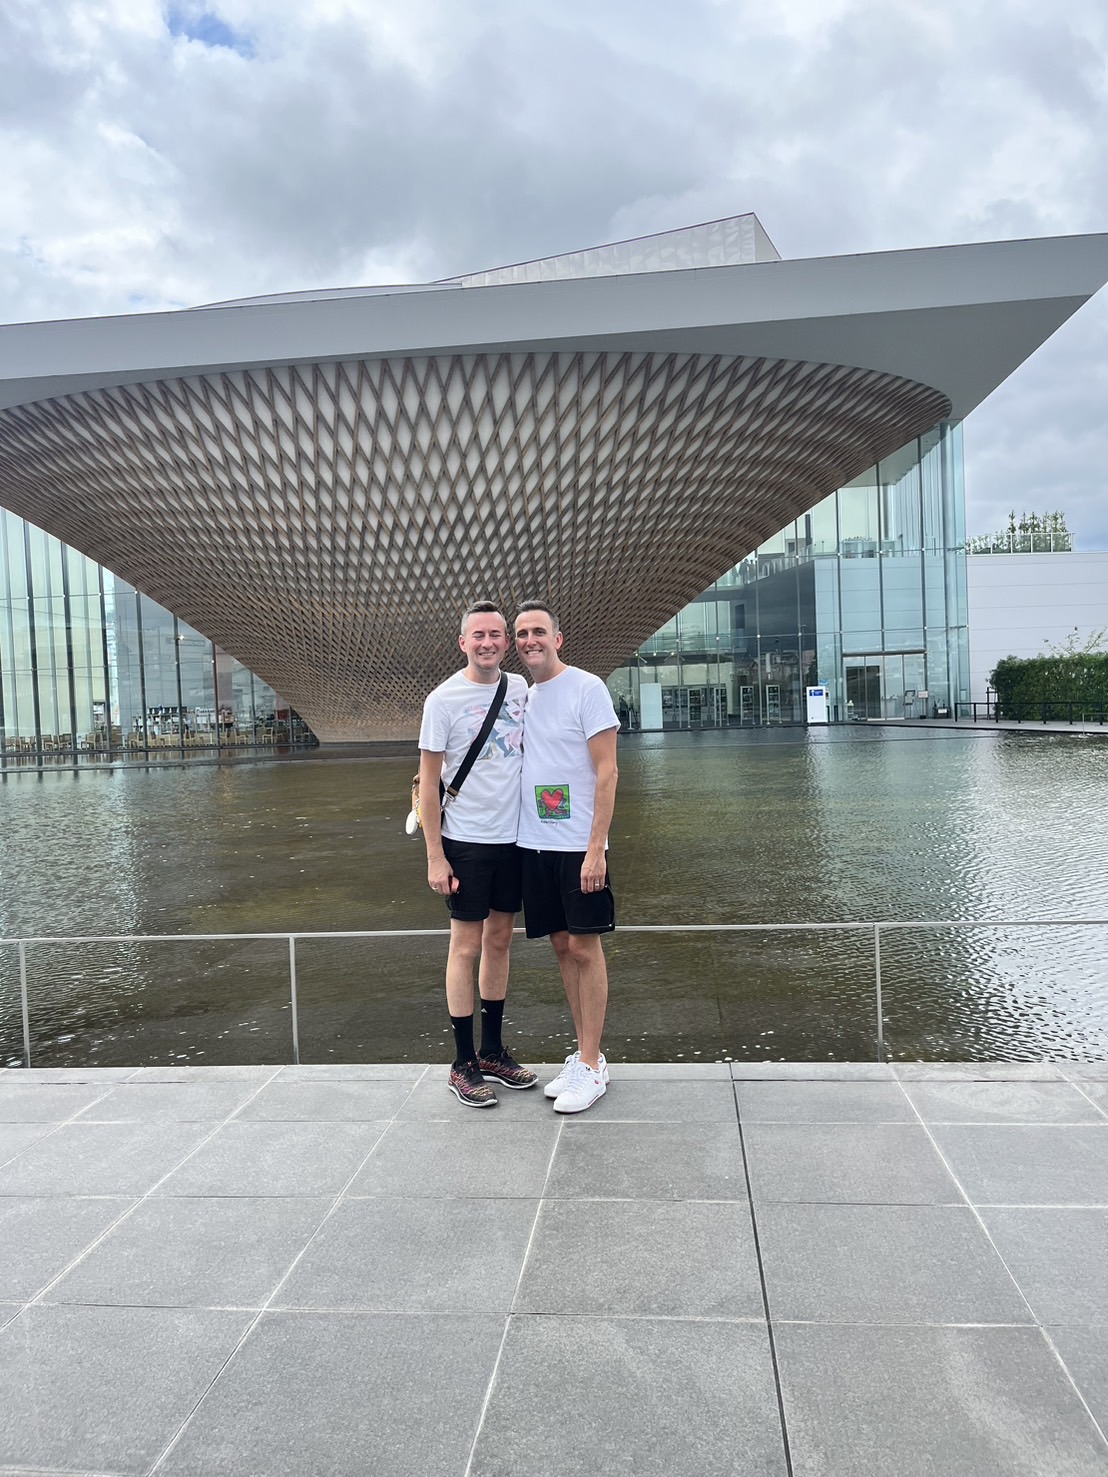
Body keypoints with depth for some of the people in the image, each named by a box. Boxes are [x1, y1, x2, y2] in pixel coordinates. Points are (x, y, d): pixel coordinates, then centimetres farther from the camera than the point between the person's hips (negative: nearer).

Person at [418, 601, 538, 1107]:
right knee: (466, 946, 1)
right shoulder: (443, 699, -9)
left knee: (500, 940, 13)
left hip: (513, 837, 5)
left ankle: (493, 1051, 26)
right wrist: (434, 856, -11)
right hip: (466, 841, -5)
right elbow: (428, 782, -8)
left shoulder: (518, 687, 6)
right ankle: (464, 1065, 12)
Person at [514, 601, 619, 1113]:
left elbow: (606, 773, -12)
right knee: (562, 945, 11)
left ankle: (591, 1065, 8)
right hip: (533, 842, 6)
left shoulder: (587, 688, -8)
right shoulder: (521, 696, 12)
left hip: (578, 844, -6)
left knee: (584, 947, -1)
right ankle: (584, 1052, 23)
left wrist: (596, 848, -17)